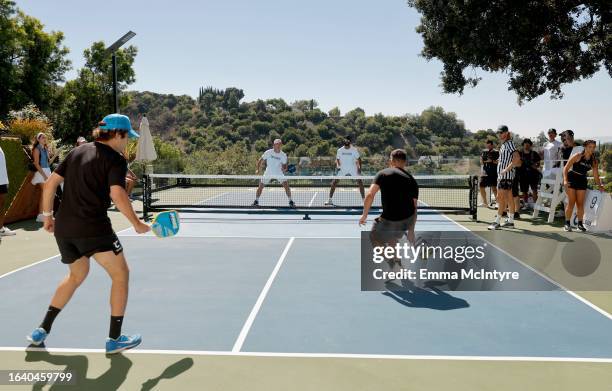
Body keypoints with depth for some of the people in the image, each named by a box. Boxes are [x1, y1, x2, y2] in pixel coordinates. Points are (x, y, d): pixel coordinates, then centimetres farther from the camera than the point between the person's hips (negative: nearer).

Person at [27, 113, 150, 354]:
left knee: (77, 275, 28)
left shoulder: (77, 152, 15)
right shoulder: (116, 160, -6)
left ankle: (42, 330, 31)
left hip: (63, 228, 8)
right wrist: (136, 224, -11)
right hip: (93, 228, -8)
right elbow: (117, 194, -20)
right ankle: (114, 339, 8)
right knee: (120, 274, 7)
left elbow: (51, 183, 14)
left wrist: (48, 214, 20)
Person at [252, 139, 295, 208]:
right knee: (260, 186, -2)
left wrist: (284, 168, -25)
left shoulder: (283, 155, -8)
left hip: (279, 174, 0)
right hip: (268, 174, 1)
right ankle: (256, 201, 16)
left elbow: (284, 165, -2)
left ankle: (291, 202, -4)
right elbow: (260, 160, 1)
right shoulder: (268, 152, -9)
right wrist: (258, 169, -7)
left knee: (286, 185, -16)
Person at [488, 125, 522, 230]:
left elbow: (517, 159, -23)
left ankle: (497, 222, -10)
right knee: (509, 199, 12)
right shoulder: (503, 145, 17)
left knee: (500, 198, -10)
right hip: (502, 175, 10)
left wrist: (506, 169, -22)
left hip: (506, 175, -10)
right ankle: (510, 221, 18)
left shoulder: (509, 144, -11)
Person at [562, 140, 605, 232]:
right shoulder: (577, 156, -9)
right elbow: (566, 168, -11)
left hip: (582, 181, 4)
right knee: (571, 202, -6)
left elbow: (596, 175, 10)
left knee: (580, 203, 5)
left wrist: (600, 186, 4)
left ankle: (580, 223, 15)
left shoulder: (594, 161, 4)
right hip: (571, 179, -4)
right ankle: (567, 223, 0)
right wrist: (565, 180, -21)